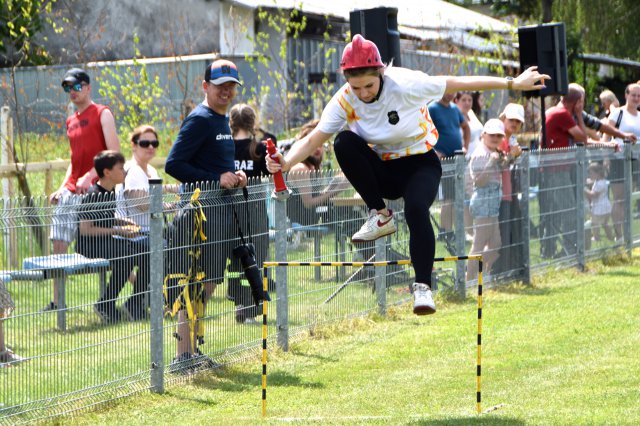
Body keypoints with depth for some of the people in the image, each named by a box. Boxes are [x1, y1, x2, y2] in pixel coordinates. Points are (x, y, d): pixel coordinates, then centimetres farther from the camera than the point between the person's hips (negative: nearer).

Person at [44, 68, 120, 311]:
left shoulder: (102, 114, -2)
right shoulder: (71, 122, 19)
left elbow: (114, 153, -10)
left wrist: (90, 176, -20)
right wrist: (62, 188, 13)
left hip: (95, 189, -7)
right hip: (71, 191, 7)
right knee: (59, 244, 1)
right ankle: (56, 302, 5)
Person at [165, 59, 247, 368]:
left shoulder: (223, 119, 18)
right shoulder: (199, 119, -11)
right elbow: (173, 164, -18)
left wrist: (235, 175, 7)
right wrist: (216, 178, -20)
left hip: (222, 211, 10)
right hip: (202, 211, -10)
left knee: (210, 280, 13)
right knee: (198, 281, -10)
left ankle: (191, 349, 21)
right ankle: (183, 355, -8)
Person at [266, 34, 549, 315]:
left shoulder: (404, 85, -23)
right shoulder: (345, 101, -14)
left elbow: (456, 84, -18)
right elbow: (313, 140, -18)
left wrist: (512, 84, -16)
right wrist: (287, 163, -39)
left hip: (420, 164, -3)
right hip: (382, 170, 3)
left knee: (416, 209, -35)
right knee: (344, 142, -26)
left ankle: (423, 287, -28)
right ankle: (380, 216, -16)